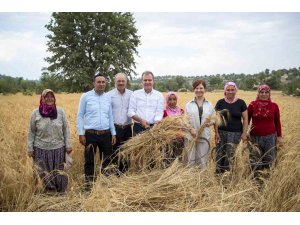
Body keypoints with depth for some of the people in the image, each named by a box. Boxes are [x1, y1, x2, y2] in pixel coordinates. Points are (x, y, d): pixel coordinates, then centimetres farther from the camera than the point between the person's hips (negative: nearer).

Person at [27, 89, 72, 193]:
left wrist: (68, 145, 0)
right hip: (41, 149, -1)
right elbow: (31, 132, 2)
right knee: (45, 174, 7)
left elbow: (66, 129, 3)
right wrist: (30, 148, 1)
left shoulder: (60, 111, -2)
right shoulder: (36, 113, -4)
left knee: (59, 173, 10)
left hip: (58, 148, 1)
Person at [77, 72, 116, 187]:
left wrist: (113, 133, 10)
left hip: (106, 134, 4)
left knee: (107, 158, 13)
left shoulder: (108, 97, 8)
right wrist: (81, 133, -6)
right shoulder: (86, 96, -4)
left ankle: (103, 171, 39)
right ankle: (89, 182, 18)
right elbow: (80, 116, -2)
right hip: (91, 134, -3)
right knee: (89, 159, 4)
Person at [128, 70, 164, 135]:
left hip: (153, 127, 0)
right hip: (138, 127, 0)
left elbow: (159, 113, -1)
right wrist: (141, 120, -14)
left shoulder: (159, 95, 7)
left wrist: (156, 123, -21)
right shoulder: (135, 94, 6)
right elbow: (130, 112, 1)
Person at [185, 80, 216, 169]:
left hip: (204, 136, 1)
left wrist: (211, 122, -13)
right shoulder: (189, 104, 3)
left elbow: (214, 118, 9)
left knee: (202, 161, 7)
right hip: (191, 135, -1)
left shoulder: (209, 105, 8)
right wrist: (190, 129, -17)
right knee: (190, 159, 2)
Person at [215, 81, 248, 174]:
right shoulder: (220, 102, 2)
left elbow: (245, 119, 5)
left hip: (235, 133, -1)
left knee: (230, 155, -3)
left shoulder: (241, 103, 1)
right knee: (219, 154, -1)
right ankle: (218, 173, 12)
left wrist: (244, 133, -2)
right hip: (221, 132, 1)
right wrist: (216, 132, -3)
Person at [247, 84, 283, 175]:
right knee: (254, 160, 9)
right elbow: (247, 120, 5)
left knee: (269, 159, 8)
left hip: (270, 136, 0)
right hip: (255, 136, 0)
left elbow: (277, 122, 7)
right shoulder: (252, 105, -3)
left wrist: (279, 136, 7)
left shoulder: (274, 106, -1)